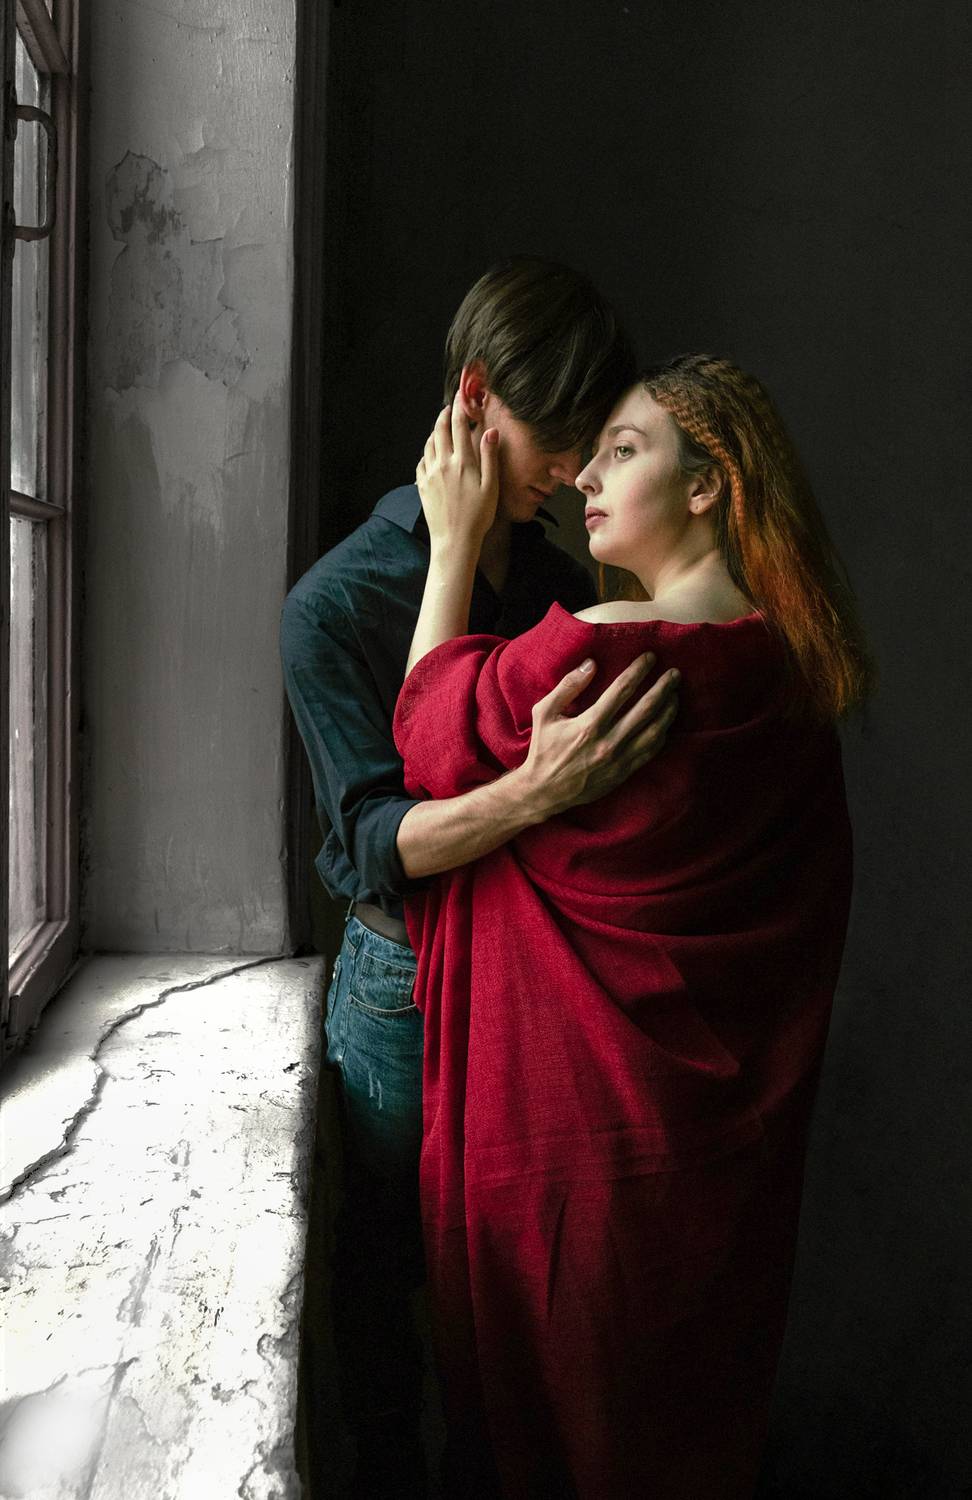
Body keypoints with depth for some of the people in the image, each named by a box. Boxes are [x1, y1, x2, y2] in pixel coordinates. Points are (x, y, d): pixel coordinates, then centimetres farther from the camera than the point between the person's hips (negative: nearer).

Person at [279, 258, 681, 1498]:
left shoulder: (568, 587, 4)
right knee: (390, 1256, 13)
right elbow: (376, 843, -19)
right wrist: (537, 791, -35)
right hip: (412, 979, -4)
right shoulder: (336, 602, -12)